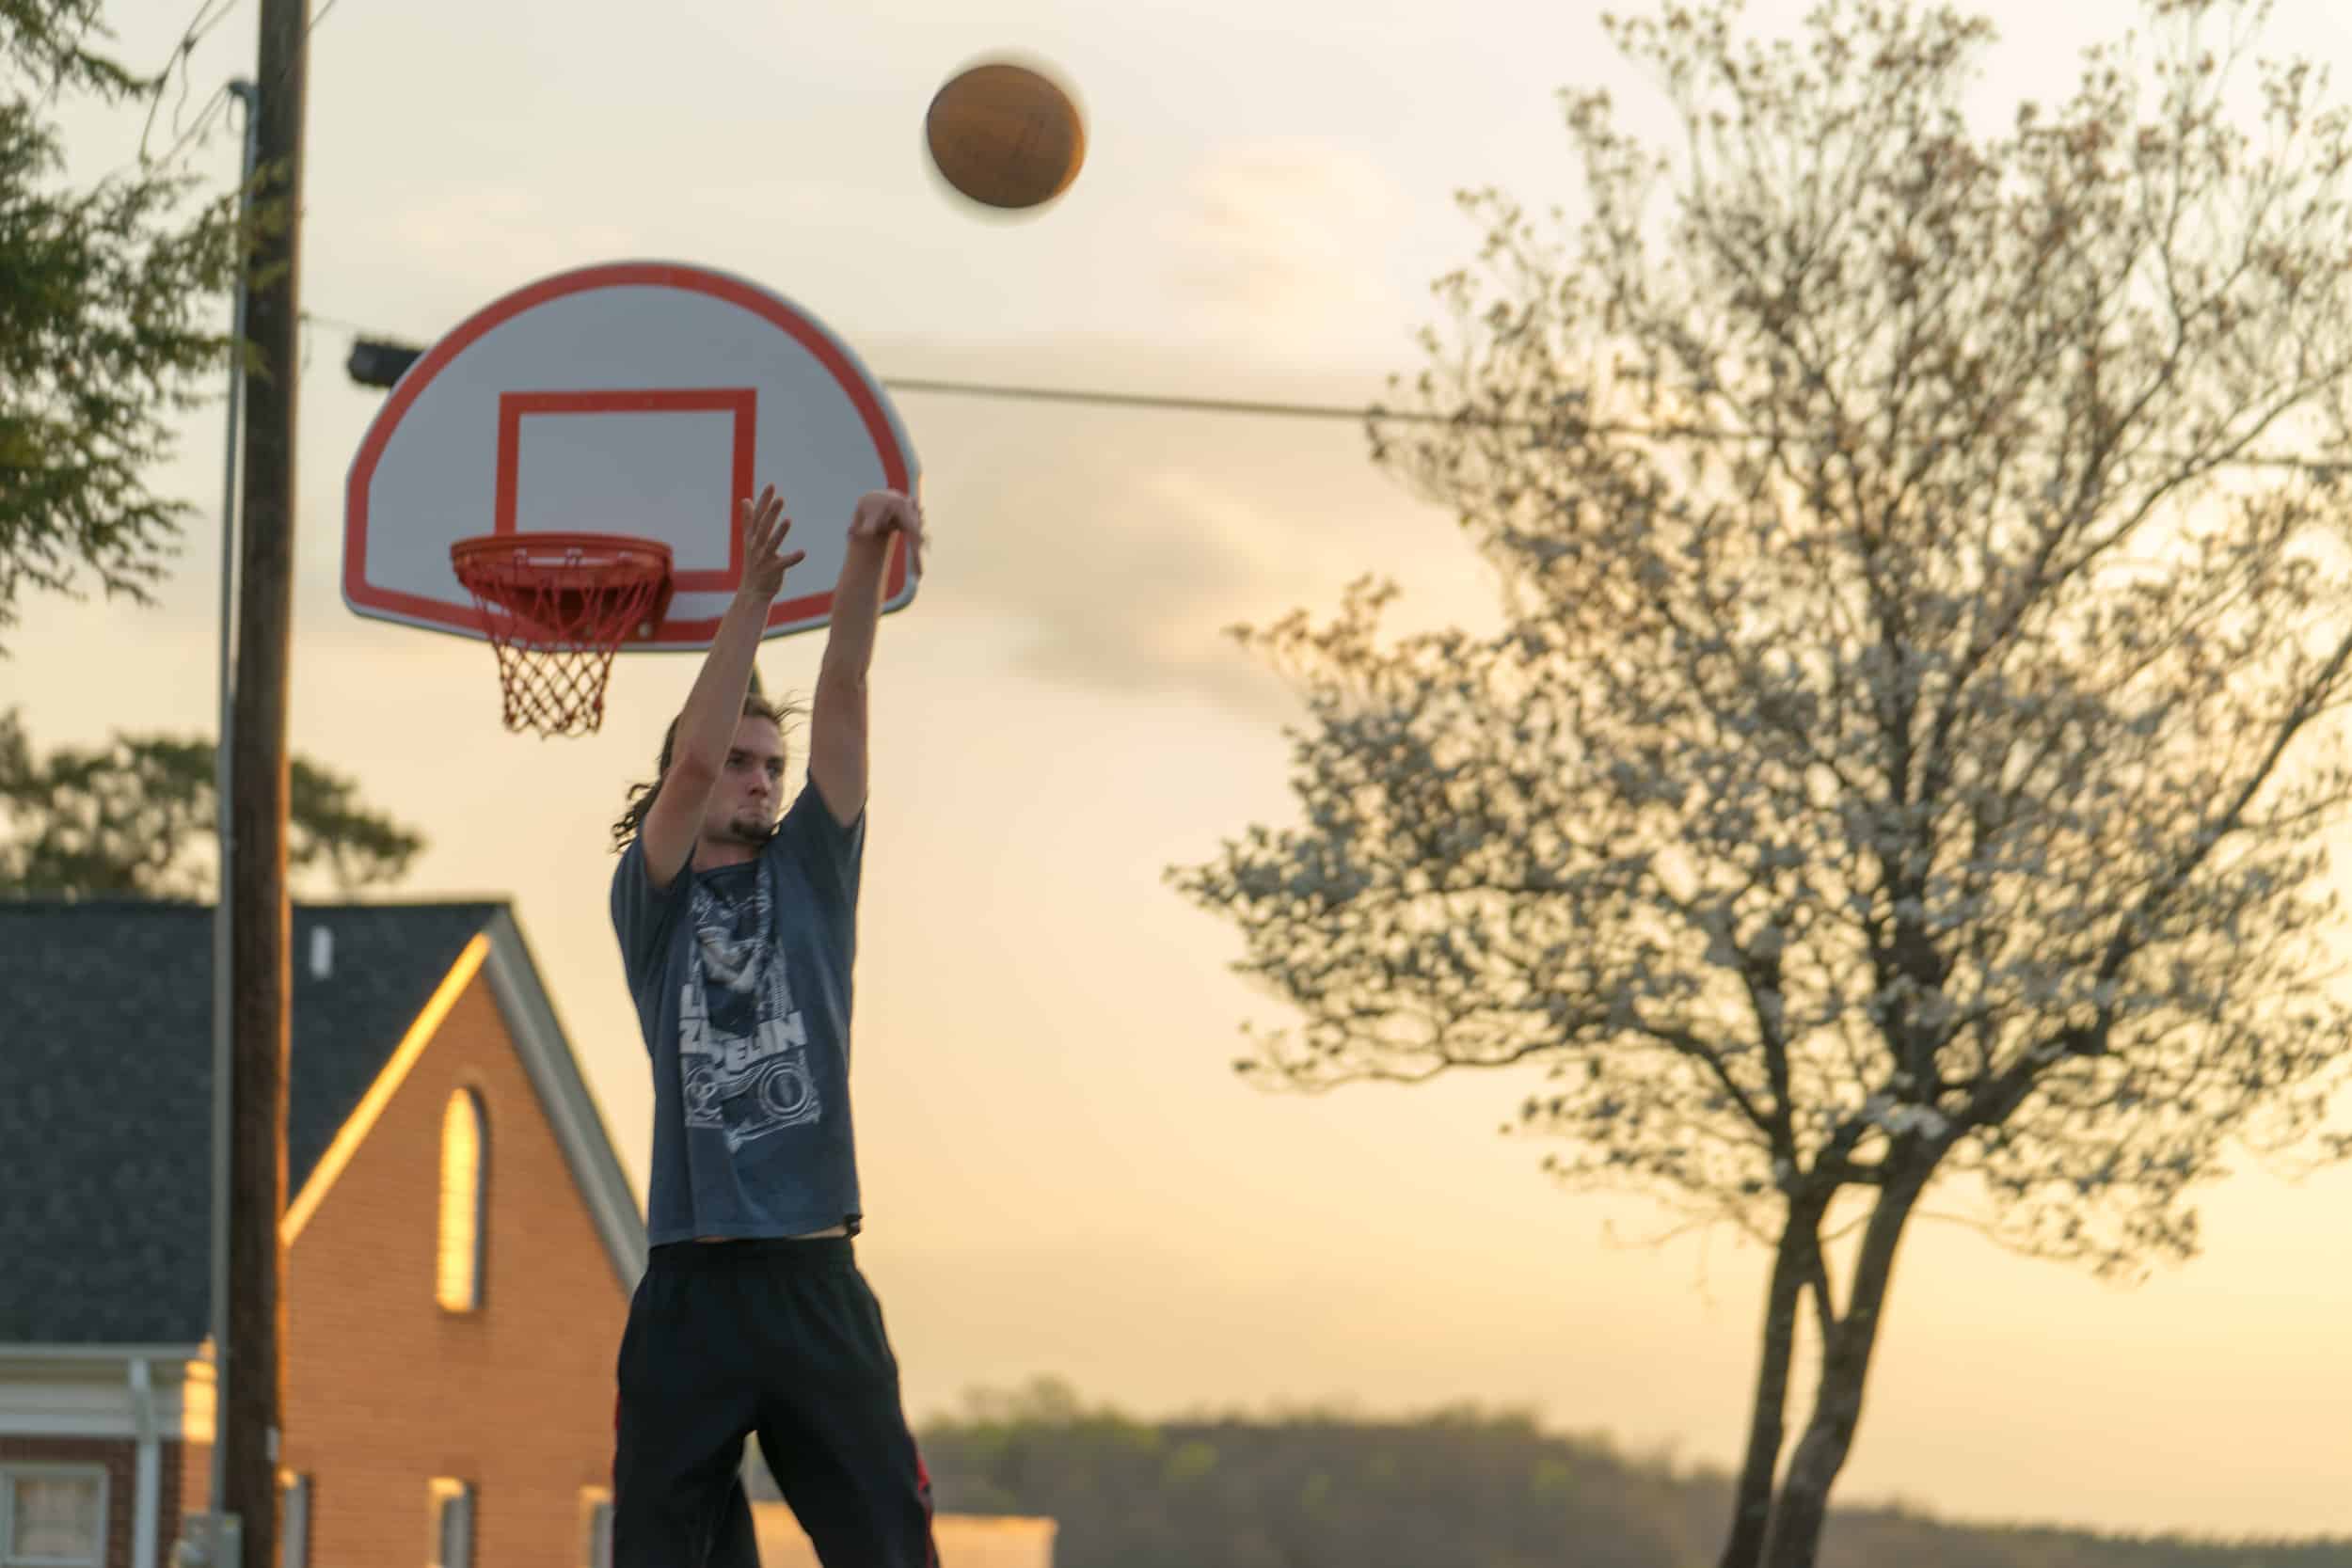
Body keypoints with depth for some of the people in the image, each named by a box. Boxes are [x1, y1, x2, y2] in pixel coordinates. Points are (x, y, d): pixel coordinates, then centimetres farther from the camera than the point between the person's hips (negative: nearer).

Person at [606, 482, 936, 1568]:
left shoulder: (808, 873, 13)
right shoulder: (648, 901, 7)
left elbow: (843, 698, 1)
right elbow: (693, 761, -10)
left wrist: (867, 558, -12)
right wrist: (752, 595, -16)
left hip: (815, 1277, 2)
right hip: (689, 1284, -2)